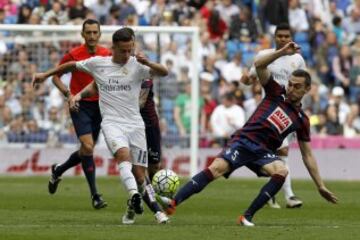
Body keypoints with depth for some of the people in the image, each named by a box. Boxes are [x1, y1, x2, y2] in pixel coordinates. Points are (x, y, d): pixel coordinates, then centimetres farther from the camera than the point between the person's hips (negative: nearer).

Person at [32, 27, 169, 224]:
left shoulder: (137, 65, -2)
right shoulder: (97, 63, 4)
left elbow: (164, 73, -15)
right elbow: (72, 66, 20)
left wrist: (148, 63, -34)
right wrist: (45, 75, 26)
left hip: (135, 124, 1)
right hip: (112, 122, -1)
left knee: (139, 174, 0)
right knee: (123, 154, -31)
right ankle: (134, 195, -50)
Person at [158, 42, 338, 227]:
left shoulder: (301, 120, 12)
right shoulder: (276, 93, 9)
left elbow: (308, 156, 16)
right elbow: (259, 65, -3)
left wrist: (321, 187, 12)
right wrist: (282, 52, -15)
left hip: (263, 152, 2)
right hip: (243, 141, -2)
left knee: (281, 171, -31)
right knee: (217, 168, -27)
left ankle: (248, 216, -23)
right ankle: (173, 203, -38)